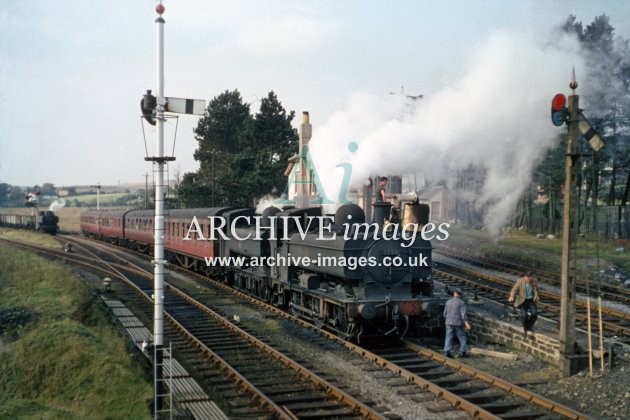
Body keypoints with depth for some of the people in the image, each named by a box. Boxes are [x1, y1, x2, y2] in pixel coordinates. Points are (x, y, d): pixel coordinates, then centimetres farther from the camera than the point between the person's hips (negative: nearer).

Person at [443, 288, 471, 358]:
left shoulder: (448, 302, 6)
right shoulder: (461, 302, -7)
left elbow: (445, 313, 10)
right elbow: (463, 314, -15)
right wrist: (467, 323, -16)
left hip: (449, 323, 4)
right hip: (458, 323, -4)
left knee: (449, 337, 4)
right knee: (462, 338, 7)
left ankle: (447, 351, -4)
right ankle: (463, 352, 5)